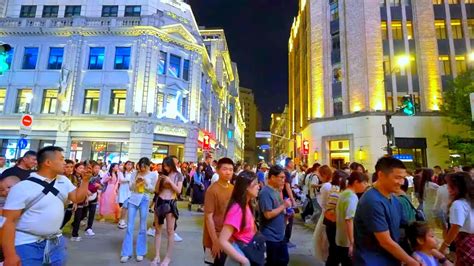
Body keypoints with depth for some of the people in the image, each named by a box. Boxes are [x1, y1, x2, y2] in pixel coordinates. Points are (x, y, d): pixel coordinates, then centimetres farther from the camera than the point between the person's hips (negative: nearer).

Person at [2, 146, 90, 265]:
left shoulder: (63, 180, 3)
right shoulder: (22, 187, -15)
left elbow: (78, 198, 7)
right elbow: (8, 221, -15)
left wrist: (85, 180, -7)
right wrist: (10, 255, -18)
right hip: (27, 244, -5)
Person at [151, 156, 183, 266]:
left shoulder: (178, 175, 0)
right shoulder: (163, 175, 8)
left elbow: (178, 191, -8)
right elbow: (156, 190, 9)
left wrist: (170, 181, -16)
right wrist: (159, 180, -7)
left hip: (170, 203, -4)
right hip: (160, 202, 4)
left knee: (170, 231, 2)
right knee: (157, 230, 10)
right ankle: (157, 256, 21)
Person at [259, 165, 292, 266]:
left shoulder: (276, 191, 6)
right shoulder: (265, 192, -22)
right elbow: (268, 215, -27)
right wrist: (284, 205, -20)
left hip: (280, 234, 9)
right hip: (270, 237, -9)